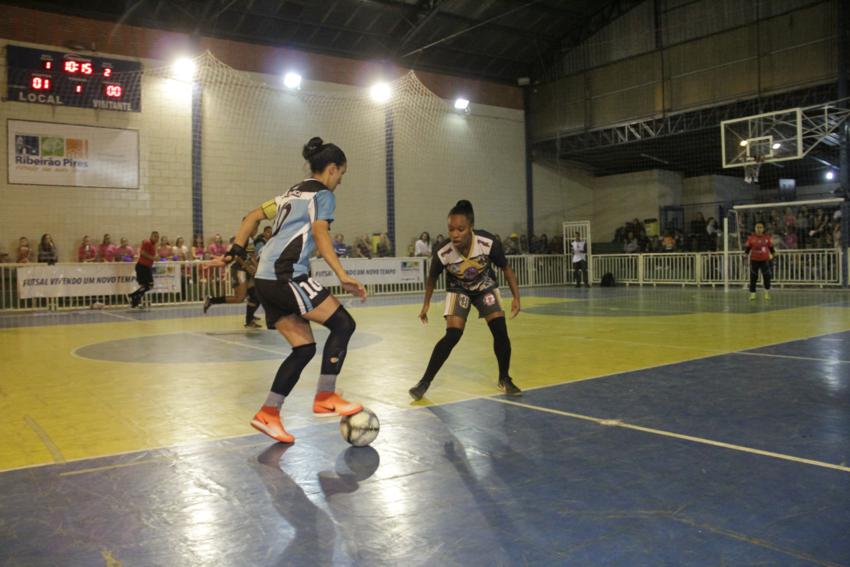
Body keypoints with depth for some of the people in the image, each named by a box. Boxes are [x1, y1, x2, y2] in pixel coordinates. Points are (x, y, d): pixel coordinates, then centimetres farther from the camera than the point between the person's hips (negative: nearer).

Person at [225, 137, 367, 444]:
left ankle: (268, 414, 7)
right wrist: (343, 276, -24)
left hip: (265, 279, 9)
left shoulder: (293, 193, 25)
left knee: (305, 347, 10)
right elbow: (320, 234, -17)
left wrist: (236, 251, 21)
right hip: (286, 276, -9)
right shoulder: (323, 194, -1)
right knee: (343, 324, -3)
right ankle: (325, 398, -3)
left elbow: (253, 216, 24)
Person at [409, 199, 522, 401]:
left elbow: (506, 268, -14)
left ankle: (504, 378, 11)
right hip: (458, 290, -1)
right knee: (452, 335, -16)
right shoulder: (443, 254, -33)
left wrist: (516, 297, -19)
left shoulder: (489, 243, -34)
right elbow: (432, 277, -9)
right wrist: (426, 304, -1)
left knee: (500, 330, -11)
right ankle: (425, 382, -3)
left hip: (485, 287, 1)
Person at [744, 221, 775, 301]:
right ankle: (752, 293, 7)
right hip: (754, 260, -1)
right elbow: (747, 248, 3)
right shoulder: (751, 237, -2)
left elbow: (771, 247, 11)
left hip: (765, 260, 1)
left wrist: (773, 253, 1)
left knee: (767, 276, 2)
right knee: (753, 277, -1)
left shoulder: (767, 237, 3)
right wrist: (746, 253, -11)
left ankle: (767, 292, 22)